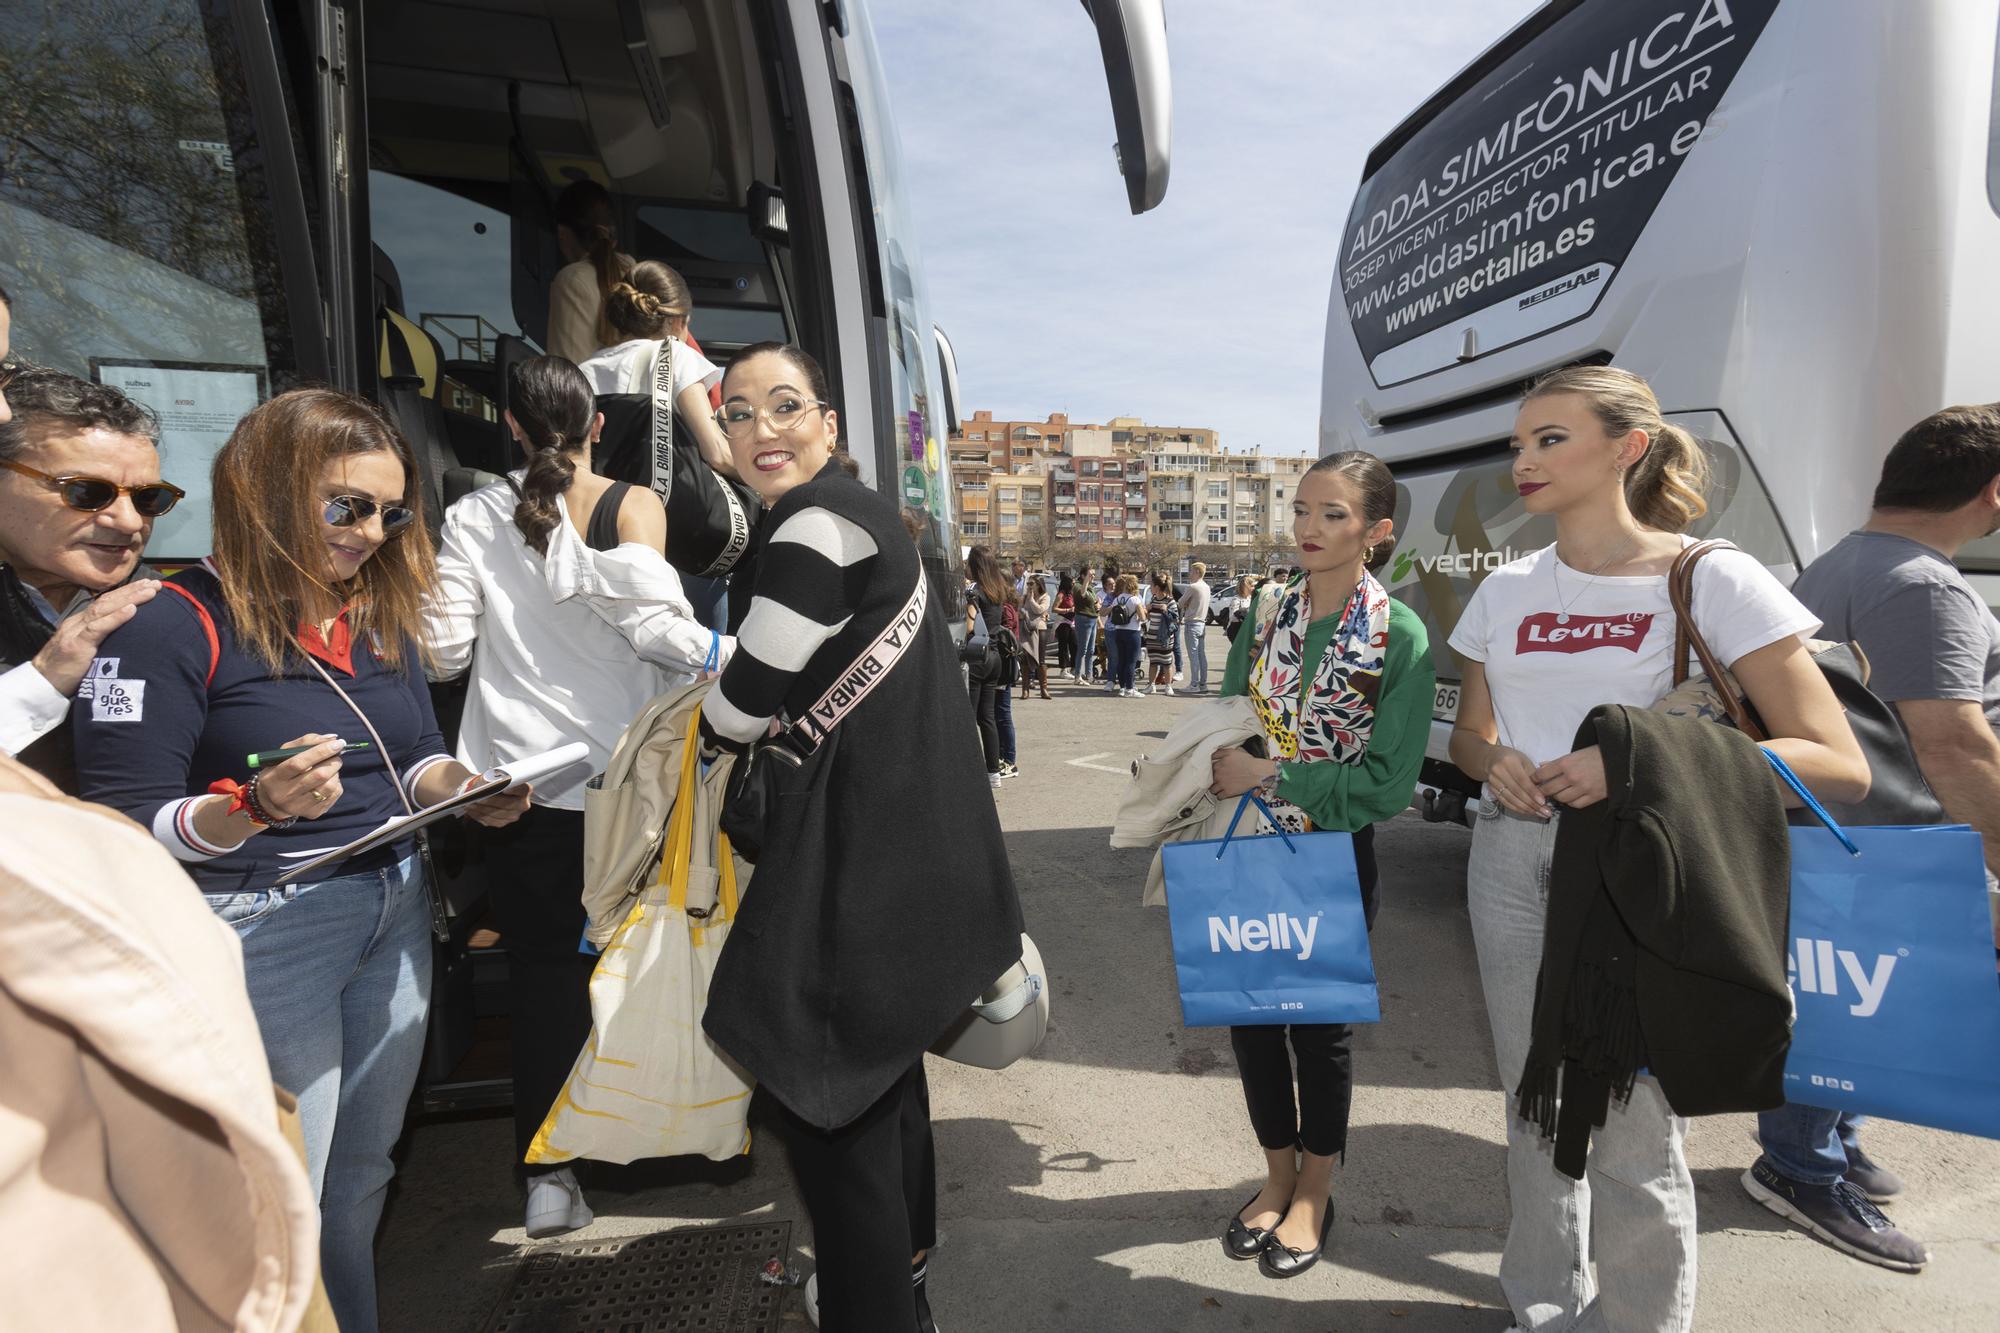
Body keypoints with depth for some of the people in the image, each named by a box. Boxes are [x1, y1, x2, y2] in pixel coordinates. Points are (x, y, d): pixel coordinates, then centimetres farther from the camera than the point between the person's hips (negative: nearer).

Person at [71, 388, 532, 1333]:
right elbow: (126, 829, -14)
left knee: (362, 1175, 21)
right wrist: (256, 809, -31)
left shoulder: (383, 617, 7)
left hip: (394, 914, 7)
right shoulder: (175, 627, -14)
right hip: (262, 930, -6)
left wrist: (468, 791, -7)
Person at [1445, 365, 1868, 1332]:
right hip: (1512, 858, 5)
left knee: (1632, 1130, 2)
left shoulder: (1713, 580, -8)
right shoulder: (1506, 590, 7)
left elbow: (1839, 766, -11)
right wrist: (1495, 762, -7)